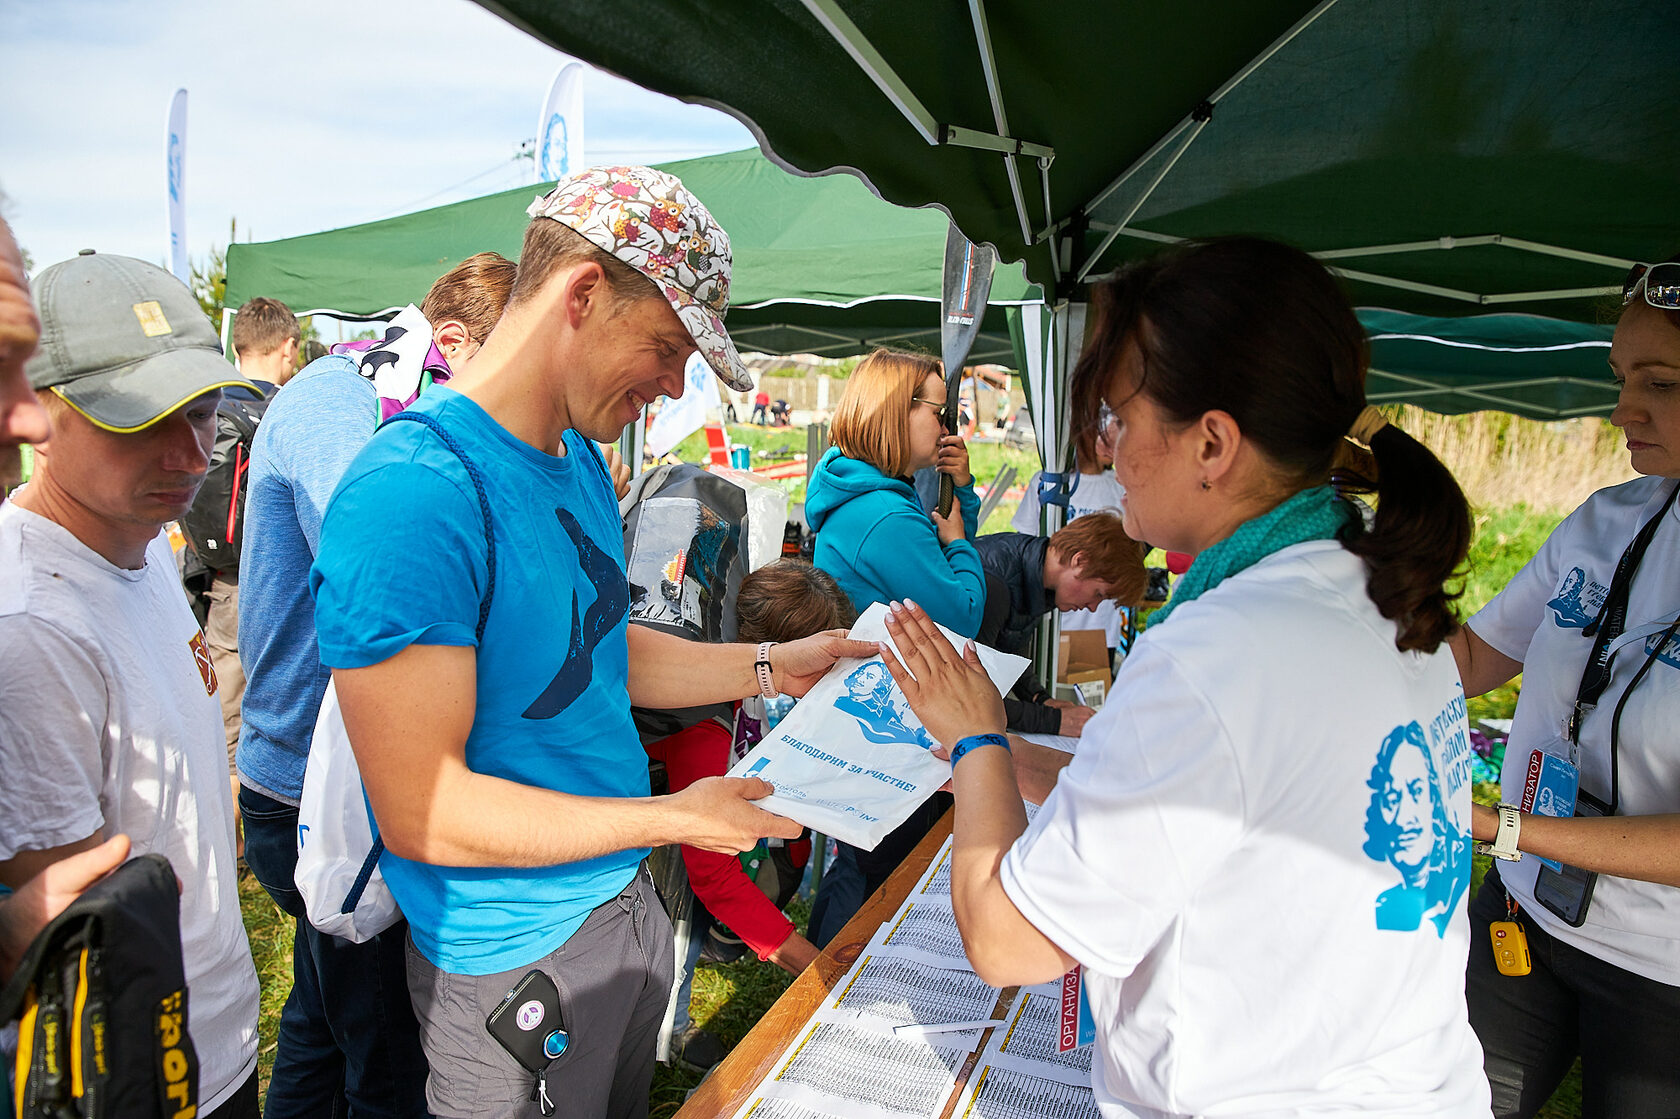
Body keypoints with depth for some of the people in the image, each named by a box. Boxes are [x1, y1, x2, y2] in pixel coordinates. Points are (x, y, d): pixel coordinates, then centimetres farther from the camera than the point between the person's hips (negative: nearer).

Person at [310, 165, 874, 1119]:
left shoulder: (583, 461, 1)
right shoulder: (412, 494, -28)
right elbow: (422, 812, -27)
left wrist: (767, 668, 4)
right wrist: (672, 817, -23)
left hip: (625, 896, 8)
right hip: (515, 961, -8)